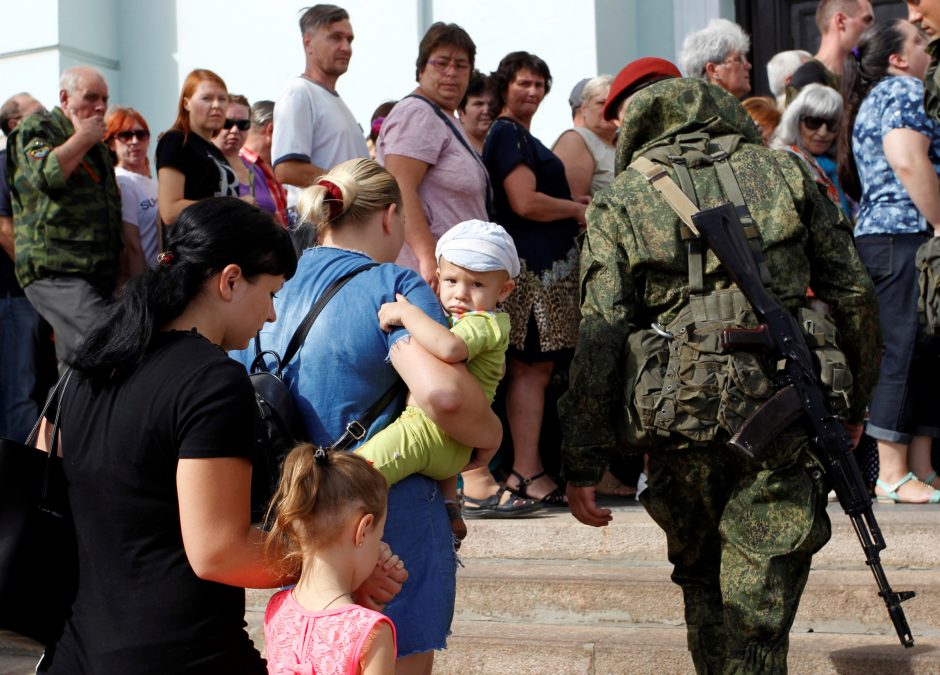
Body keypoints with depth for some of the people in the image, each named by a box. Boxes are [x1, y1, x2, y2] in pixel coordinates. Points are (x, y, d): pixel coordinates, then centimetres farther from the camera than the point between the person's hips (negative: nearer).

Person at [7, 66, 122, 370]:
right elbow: (46, 174, -20)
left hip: (99, 273, 8)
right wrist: (83, 137, -5)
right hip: (55, 272, -8)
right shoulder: (36, 129, 3)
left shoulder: (98, 145, 25)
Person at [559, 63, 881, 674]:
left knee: (702, 582, 23)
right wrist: (855, 404, 21)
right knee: (759, 613, 2)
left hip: (683, 423, 0)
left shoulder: (620, 202, 5)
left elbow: (599, 340, -3)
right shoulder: (783, 172, 10)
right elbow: (855, 296, 9)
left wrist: (583, 465, 0)